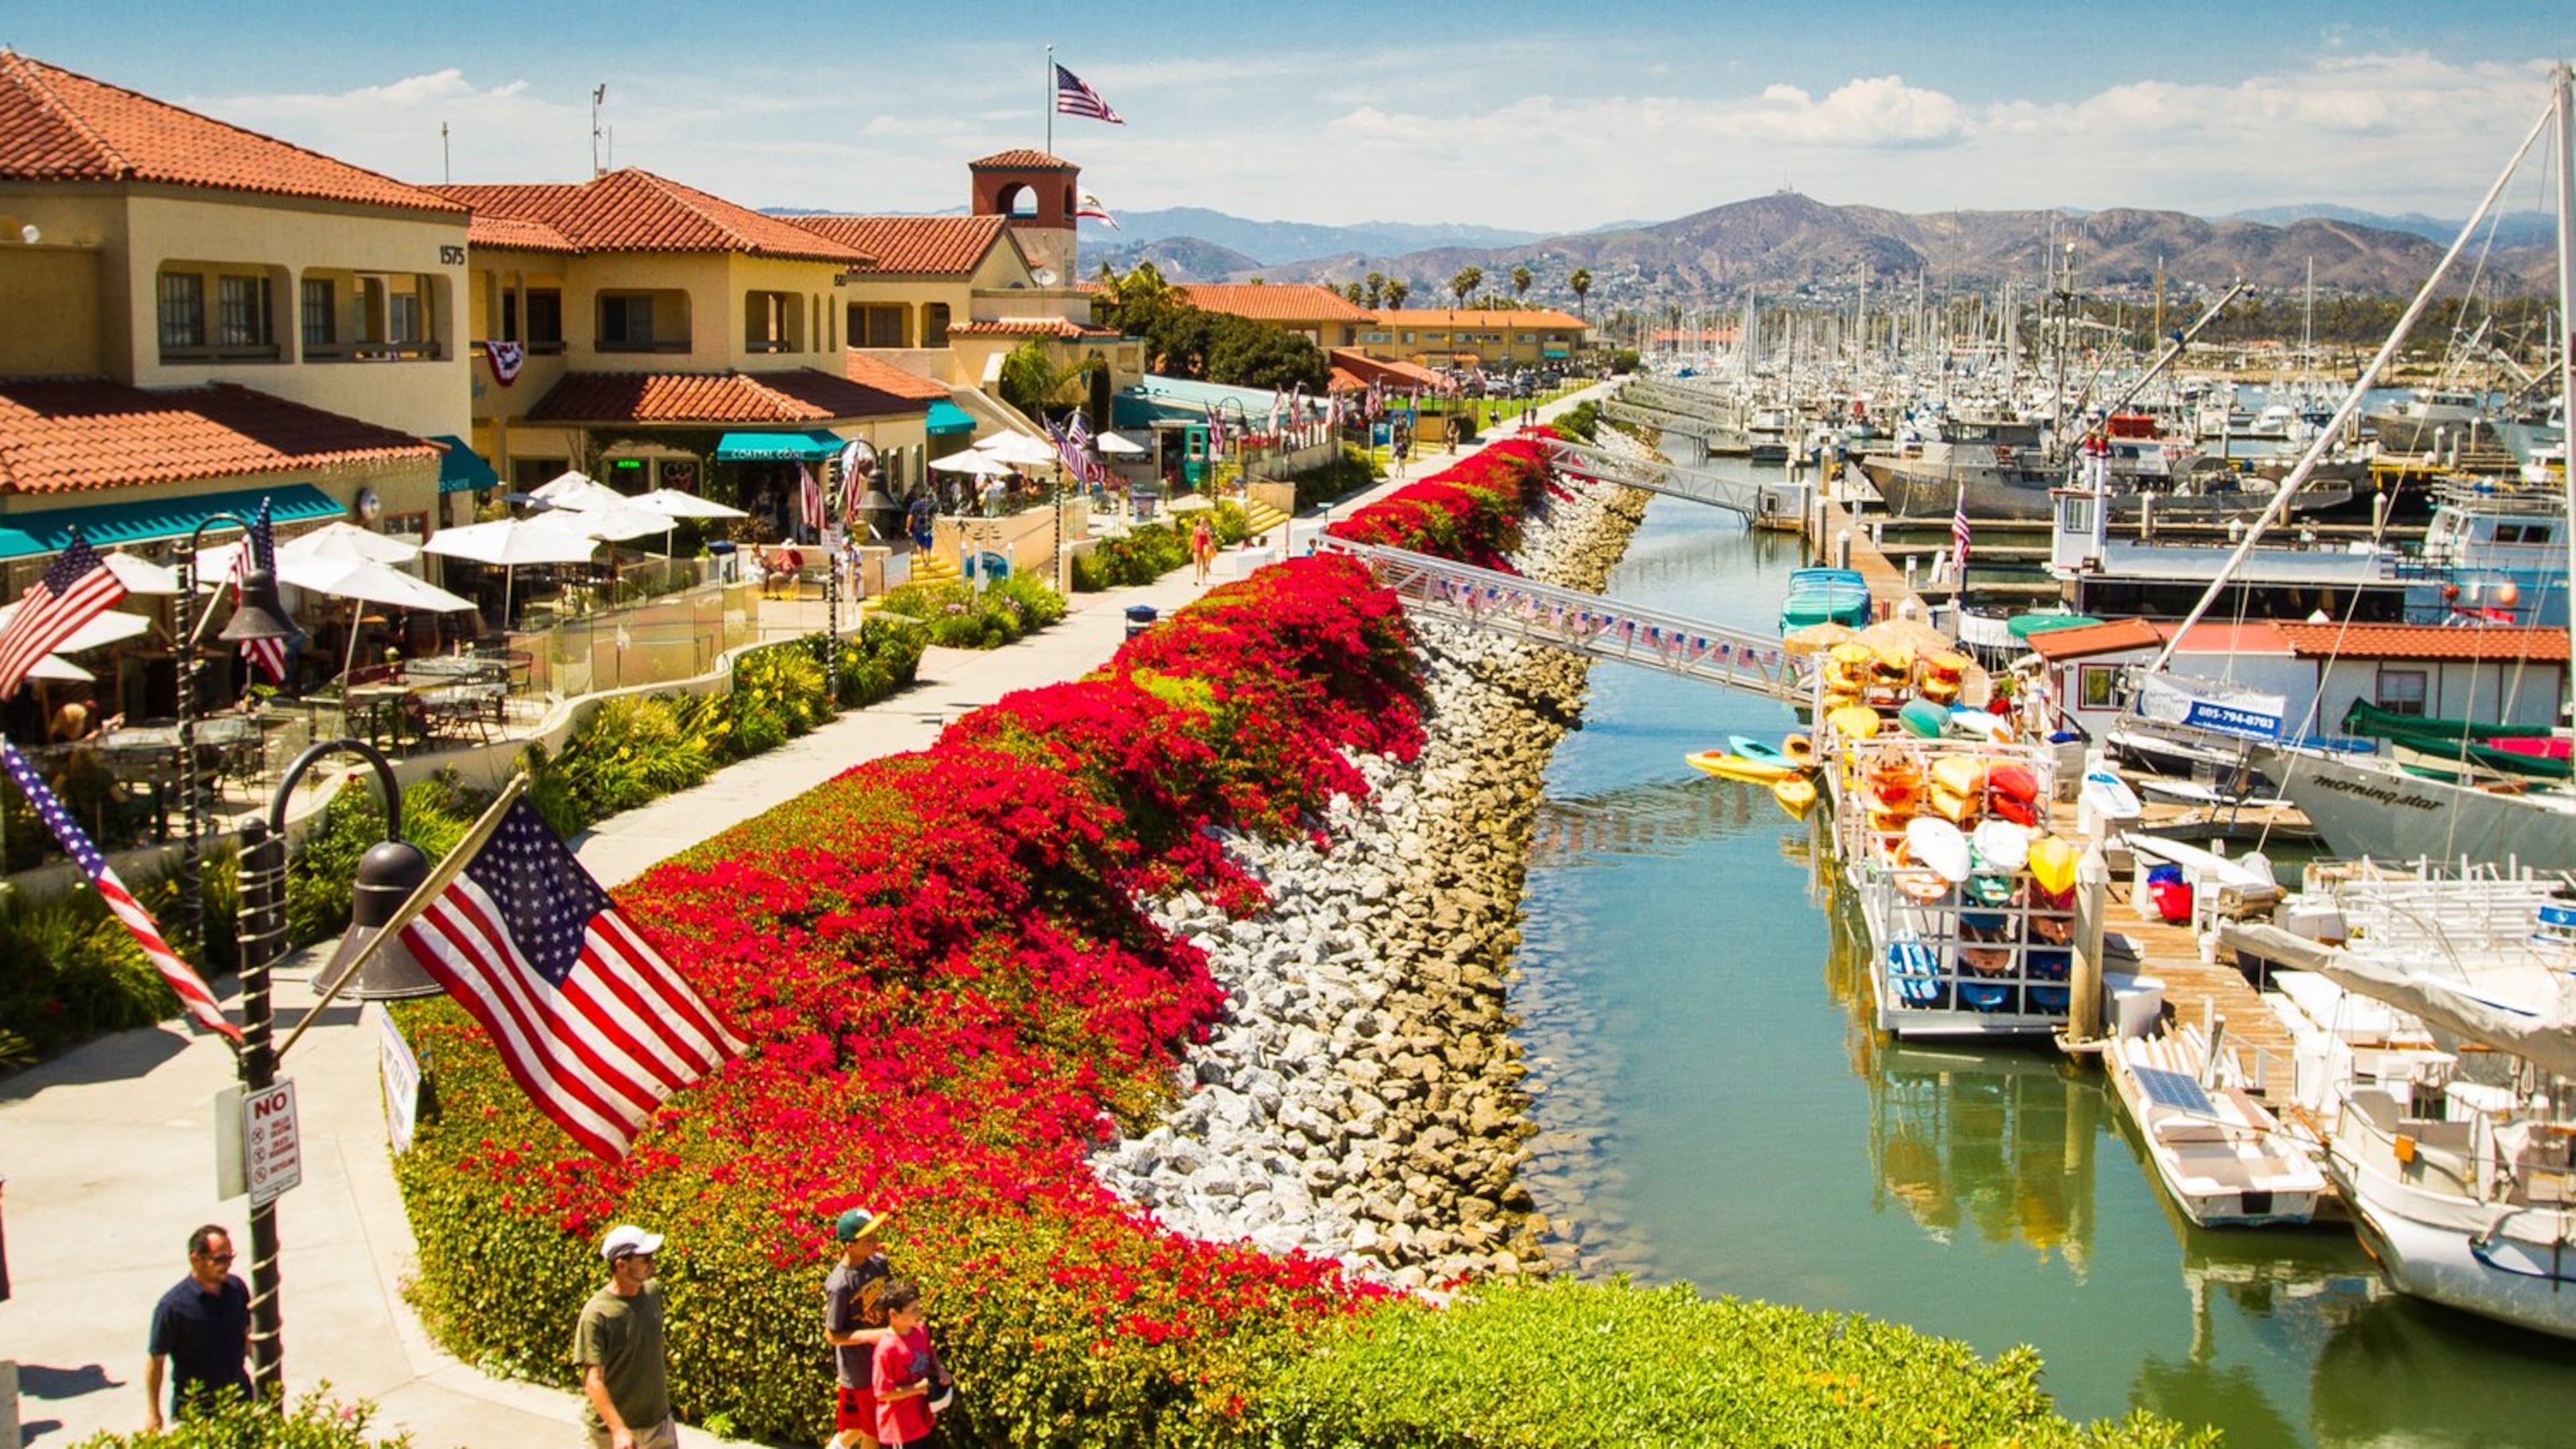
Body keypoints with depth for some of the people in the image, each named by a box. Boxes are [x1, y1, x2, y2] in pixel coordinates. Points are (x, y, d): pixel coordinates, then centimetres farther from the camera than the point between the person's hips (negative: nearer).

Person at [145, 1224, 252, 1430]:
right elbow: (155, 1360, -12)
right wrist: (153, 1414, -7)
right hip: (195, 1408, -5)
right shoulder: (174, 1305, -20)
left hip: (239, 1396, 5)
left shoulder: (237, 1289, -4)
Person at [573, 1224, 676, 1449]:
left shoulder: (653, 1292, -1)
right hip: (611, 1430, -6)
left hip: (659, 1421, 6)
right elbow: (593, 1379, -26)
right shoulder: (597, 1314, -23)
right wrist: (618, 1430, -34)